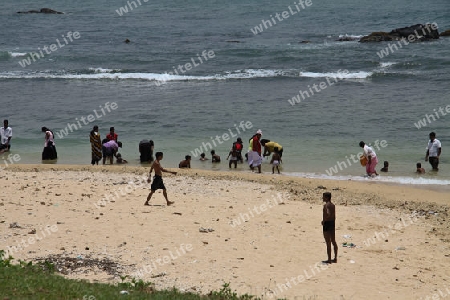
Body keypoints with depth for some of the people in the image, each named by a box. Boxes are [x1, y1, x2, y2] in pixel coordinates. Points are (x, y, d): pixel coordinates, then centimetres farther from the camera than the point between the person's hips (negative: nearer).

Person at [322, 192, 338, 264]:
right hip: (332, 223, 8)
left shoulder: (326, 205, -16)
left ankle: (329, 259, 0)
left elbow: (328, 214, -32)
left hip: (327, 223, -8)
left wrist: (323, 221, -18)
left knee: (328, 242, -3)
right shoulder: (333, 205, 10)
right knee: (333, 241, 15)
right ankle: (335, 258, 20)